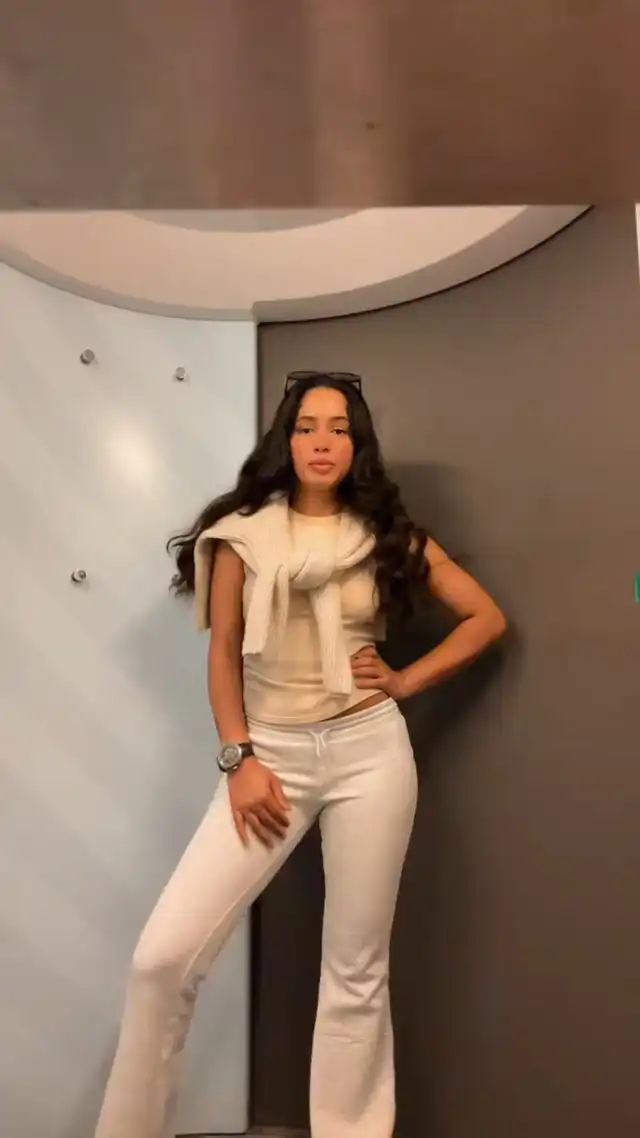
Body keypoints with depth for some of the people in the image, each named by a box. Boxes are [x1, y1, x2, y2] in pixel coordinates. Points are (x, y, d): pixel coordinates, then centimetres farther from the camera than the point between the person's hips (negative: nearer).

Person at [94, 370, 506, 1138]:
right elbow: (222, 654, 2)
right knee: (163, 956, -6)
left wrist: (405, 681, 0)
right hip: (273, 753, 0)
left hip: (370, 752, 1)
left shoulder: (388, 535, 4)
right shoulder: (243, 532, 2)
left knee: (356, 970, 8)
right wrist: (238, 758, -7)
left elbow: (486, 618, 9)